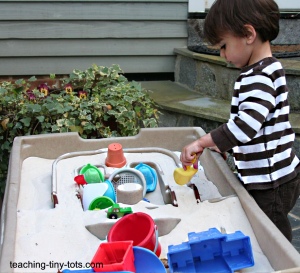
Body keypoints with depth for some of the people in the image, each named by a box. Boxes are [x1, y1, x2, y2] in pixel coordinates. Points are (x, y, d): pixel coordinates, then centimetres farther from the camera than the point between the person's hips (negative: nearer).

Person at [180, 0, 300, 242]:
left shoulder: (259, 77, -21)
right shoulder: (267, 70, 12)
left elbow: (247, 123, -34)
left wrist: (202, 142, -30)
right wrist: (225, 143, 17)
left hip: (271, 184, -10)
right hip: (269, 179, 10)